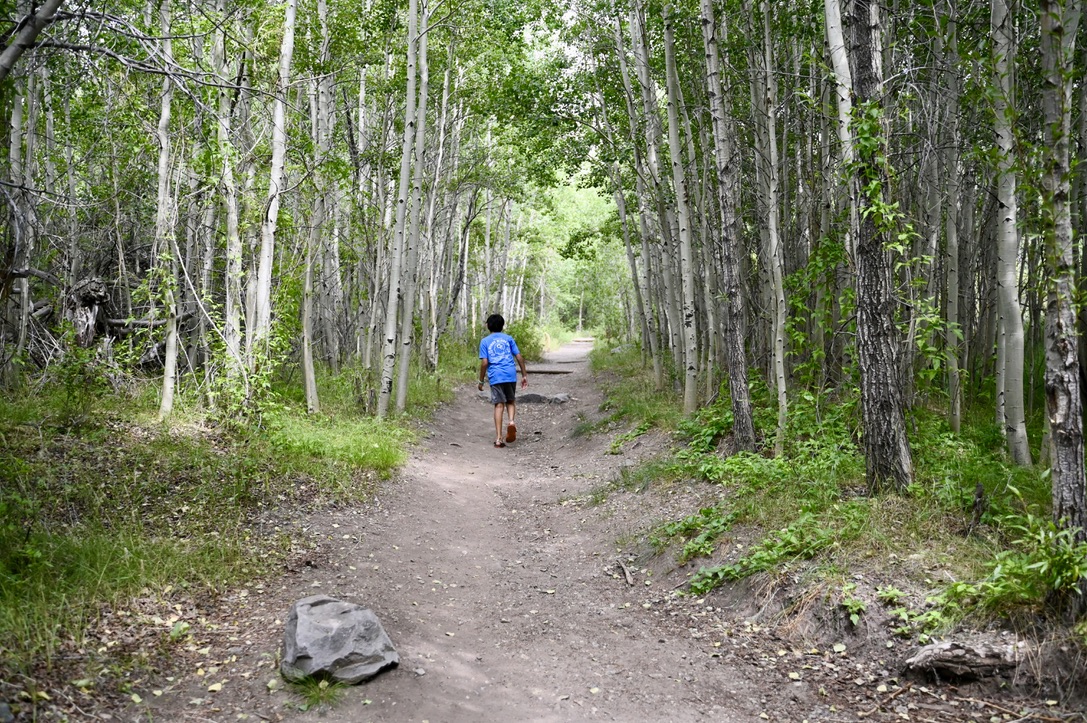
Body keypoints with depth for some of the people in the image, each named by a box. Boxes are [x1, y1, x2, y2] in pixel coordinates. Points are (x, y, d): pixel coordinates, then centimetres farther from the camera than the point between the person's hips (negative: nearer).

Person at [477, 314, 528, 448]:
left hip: (495, 376, -1)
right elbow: (519, 357, 6)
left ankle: (498, 438, -5)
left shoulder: (485, 341, 8)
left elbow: (484, 362, -1)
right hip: (511, 375, 1)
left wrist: (481, 381, 7)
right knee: (510, 401, 18)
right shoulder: (508, 338, 13)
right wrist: (524, 375, 12)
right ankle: (512, 421, -13)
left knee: (499, 405, 0)